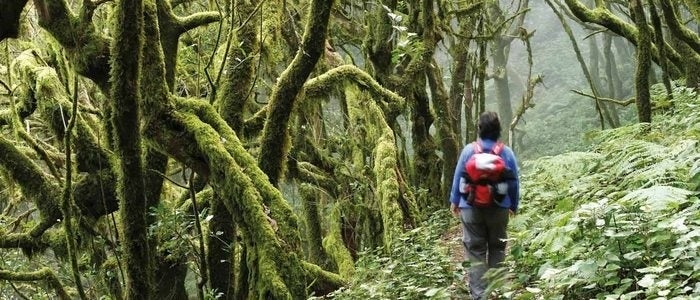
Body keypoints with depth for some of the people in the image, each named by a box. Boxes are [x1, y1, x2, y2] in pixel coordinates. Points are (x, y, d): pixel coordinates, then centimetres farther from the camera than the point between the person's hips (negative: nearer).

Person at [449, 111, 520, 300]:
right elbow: (514, 182, 2)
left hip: (472, 207, -1)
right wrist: (514, 205, 15)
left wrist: (454, 201, 12)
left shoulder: (469, 150, -7)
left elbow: (458, 177, -1)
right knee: (497, 248, 15)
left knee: (475, 251, 2)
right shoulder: (507, 152, -4)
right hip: (499, 208, 1)